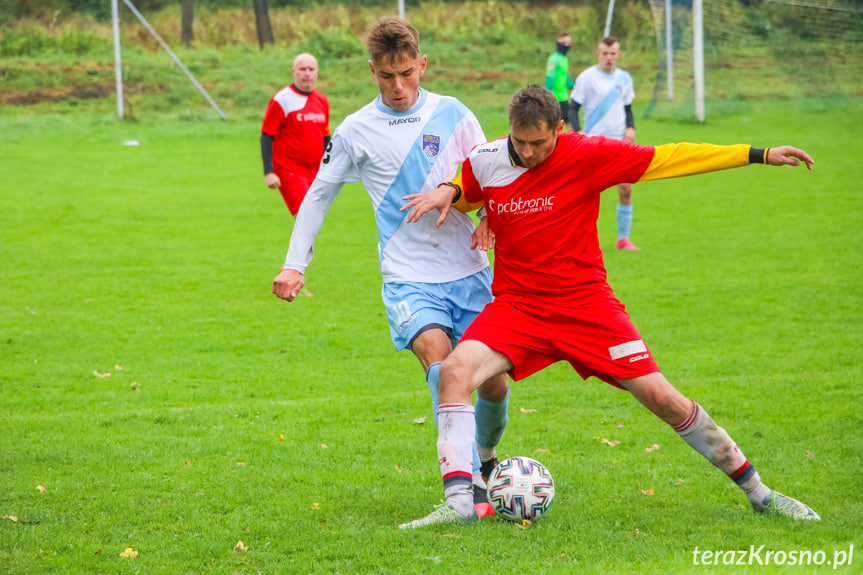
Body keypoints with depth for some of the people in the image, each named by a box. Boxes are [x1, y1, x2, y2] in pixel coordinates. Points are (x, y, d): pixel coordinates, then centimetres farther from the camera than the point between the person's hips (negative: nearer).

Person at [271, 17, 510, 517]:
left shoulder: (453, 115, 4)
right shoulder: (356, 131, 2)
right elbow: (319, 195, 14)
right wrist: (295, 264, 11)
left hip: (469, 272, 2)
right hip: (409, 278, -2)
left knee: (495, 381, 1)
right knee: (438, 356, -28)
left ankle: (486, 459, 34)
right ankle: (467, 483, -33)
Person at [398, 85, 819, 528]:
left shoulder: (586, 155, -11)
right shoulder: (483, 162, -3)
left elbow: (669, 158, -7)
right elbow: (464, 190, 21)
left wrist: (759, 155, -7)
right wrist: (446, 194, -5)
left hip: (585, 304, -2)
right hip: (516, 305, 2)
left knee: (661, 398, -4)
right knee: (455, 371, -25)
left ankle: (756, 491, 12)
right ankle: (458, 502, -24)